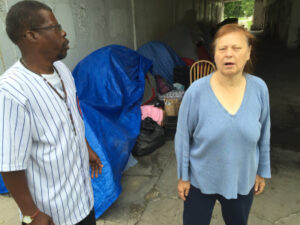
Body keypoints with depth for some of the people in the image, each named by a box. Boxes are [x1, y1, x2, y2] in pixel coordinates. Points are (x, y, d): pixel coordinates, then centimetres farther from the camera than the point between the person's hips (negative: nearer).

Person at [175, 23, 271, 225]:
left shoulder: (260, 88, -12)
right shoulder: (196, 91, -22)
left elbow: (263, 134, 1)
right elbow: (183, 137, -13)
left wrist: (262, 171, 8)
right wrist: (183, 176, -6)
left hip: (242, 180, 3)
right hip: (201, 180, -2)